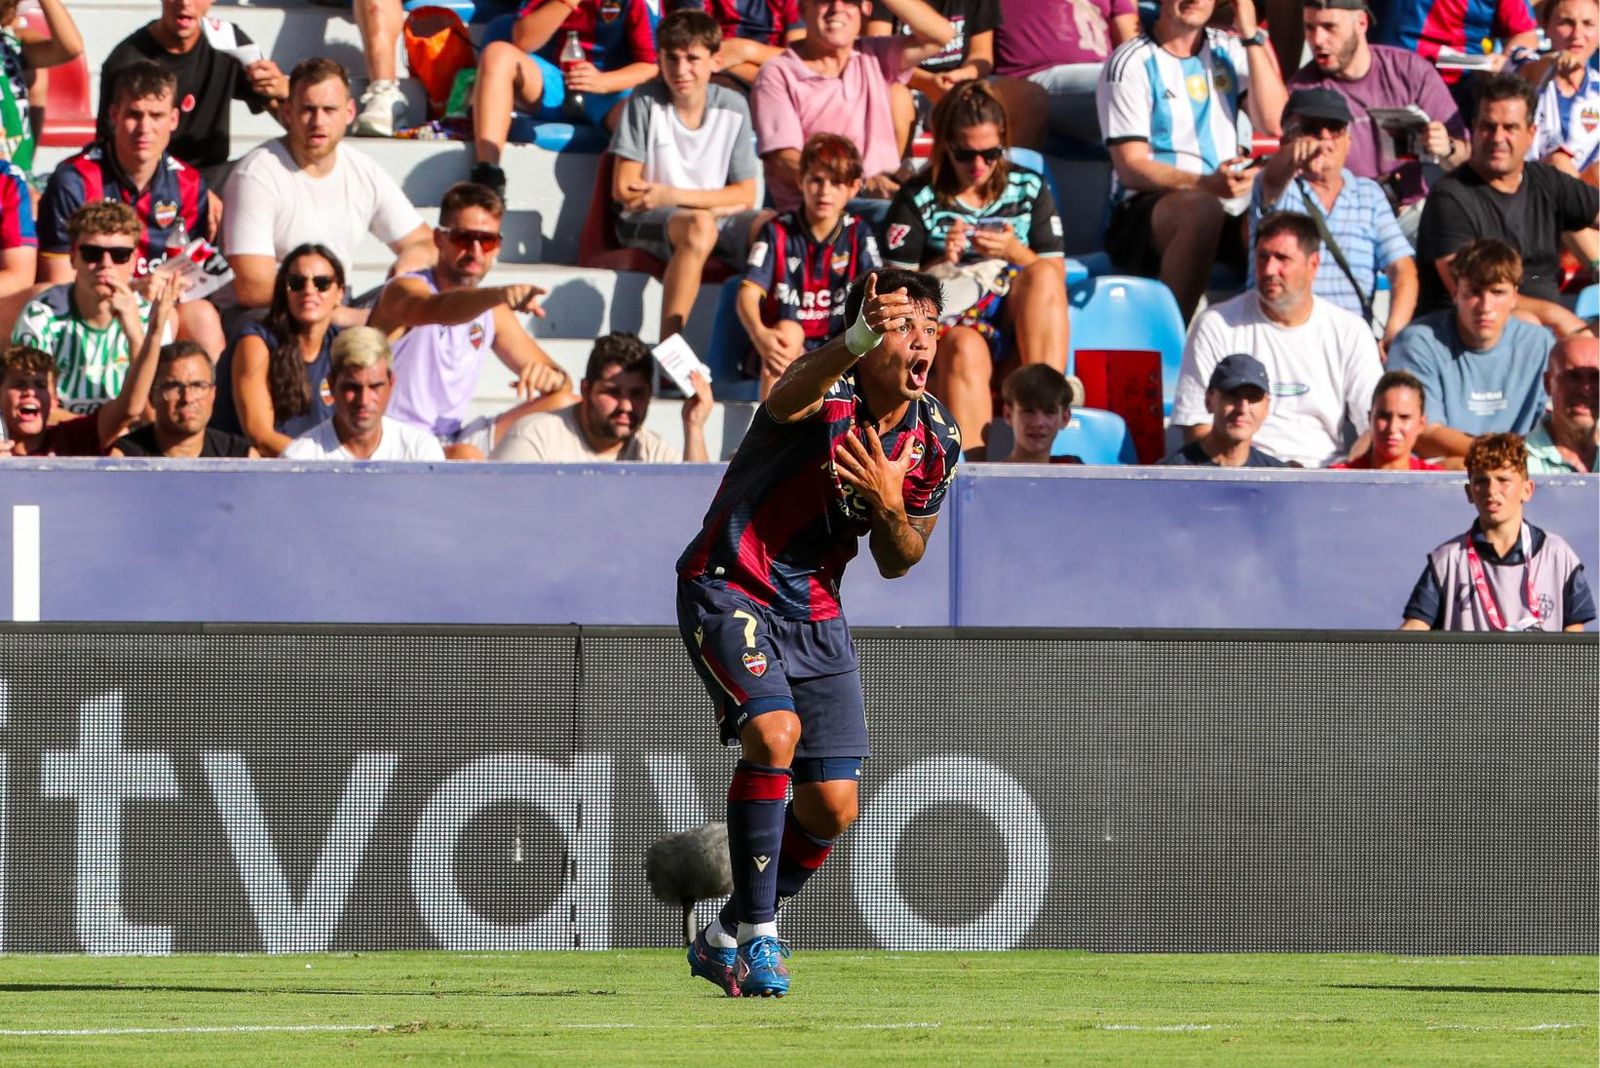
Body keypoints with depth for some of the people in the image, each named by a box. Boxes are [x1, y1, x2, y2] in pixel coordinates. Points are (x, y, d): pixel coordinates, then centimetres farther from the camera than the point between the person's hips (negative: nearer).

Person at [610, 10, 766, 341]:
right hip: (646, 222, -4)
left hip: (716, 218, 4)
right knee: (700, 227, -38)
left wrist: (674, 196, -12)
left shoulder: (733, 107, 3)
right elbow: (623, 190, -7)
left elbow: (744, 197, 3)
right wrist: (712, 205, -9)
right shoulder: (644, 102, -4)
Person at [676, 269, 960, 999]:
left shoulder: (935, 441, -1)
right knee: (774, 730, -30)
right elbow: (793, 390, -47)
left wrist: (890, 506, -17)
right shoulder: (822, 394, -20)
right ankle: (756, 934, -20)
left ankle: (726, 939, 26)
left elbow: (898, 562, 7)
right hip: (729, 589, -6)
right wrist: (859, 340, -68)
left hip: (814, 611, 6)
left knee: (833, 807, 2)